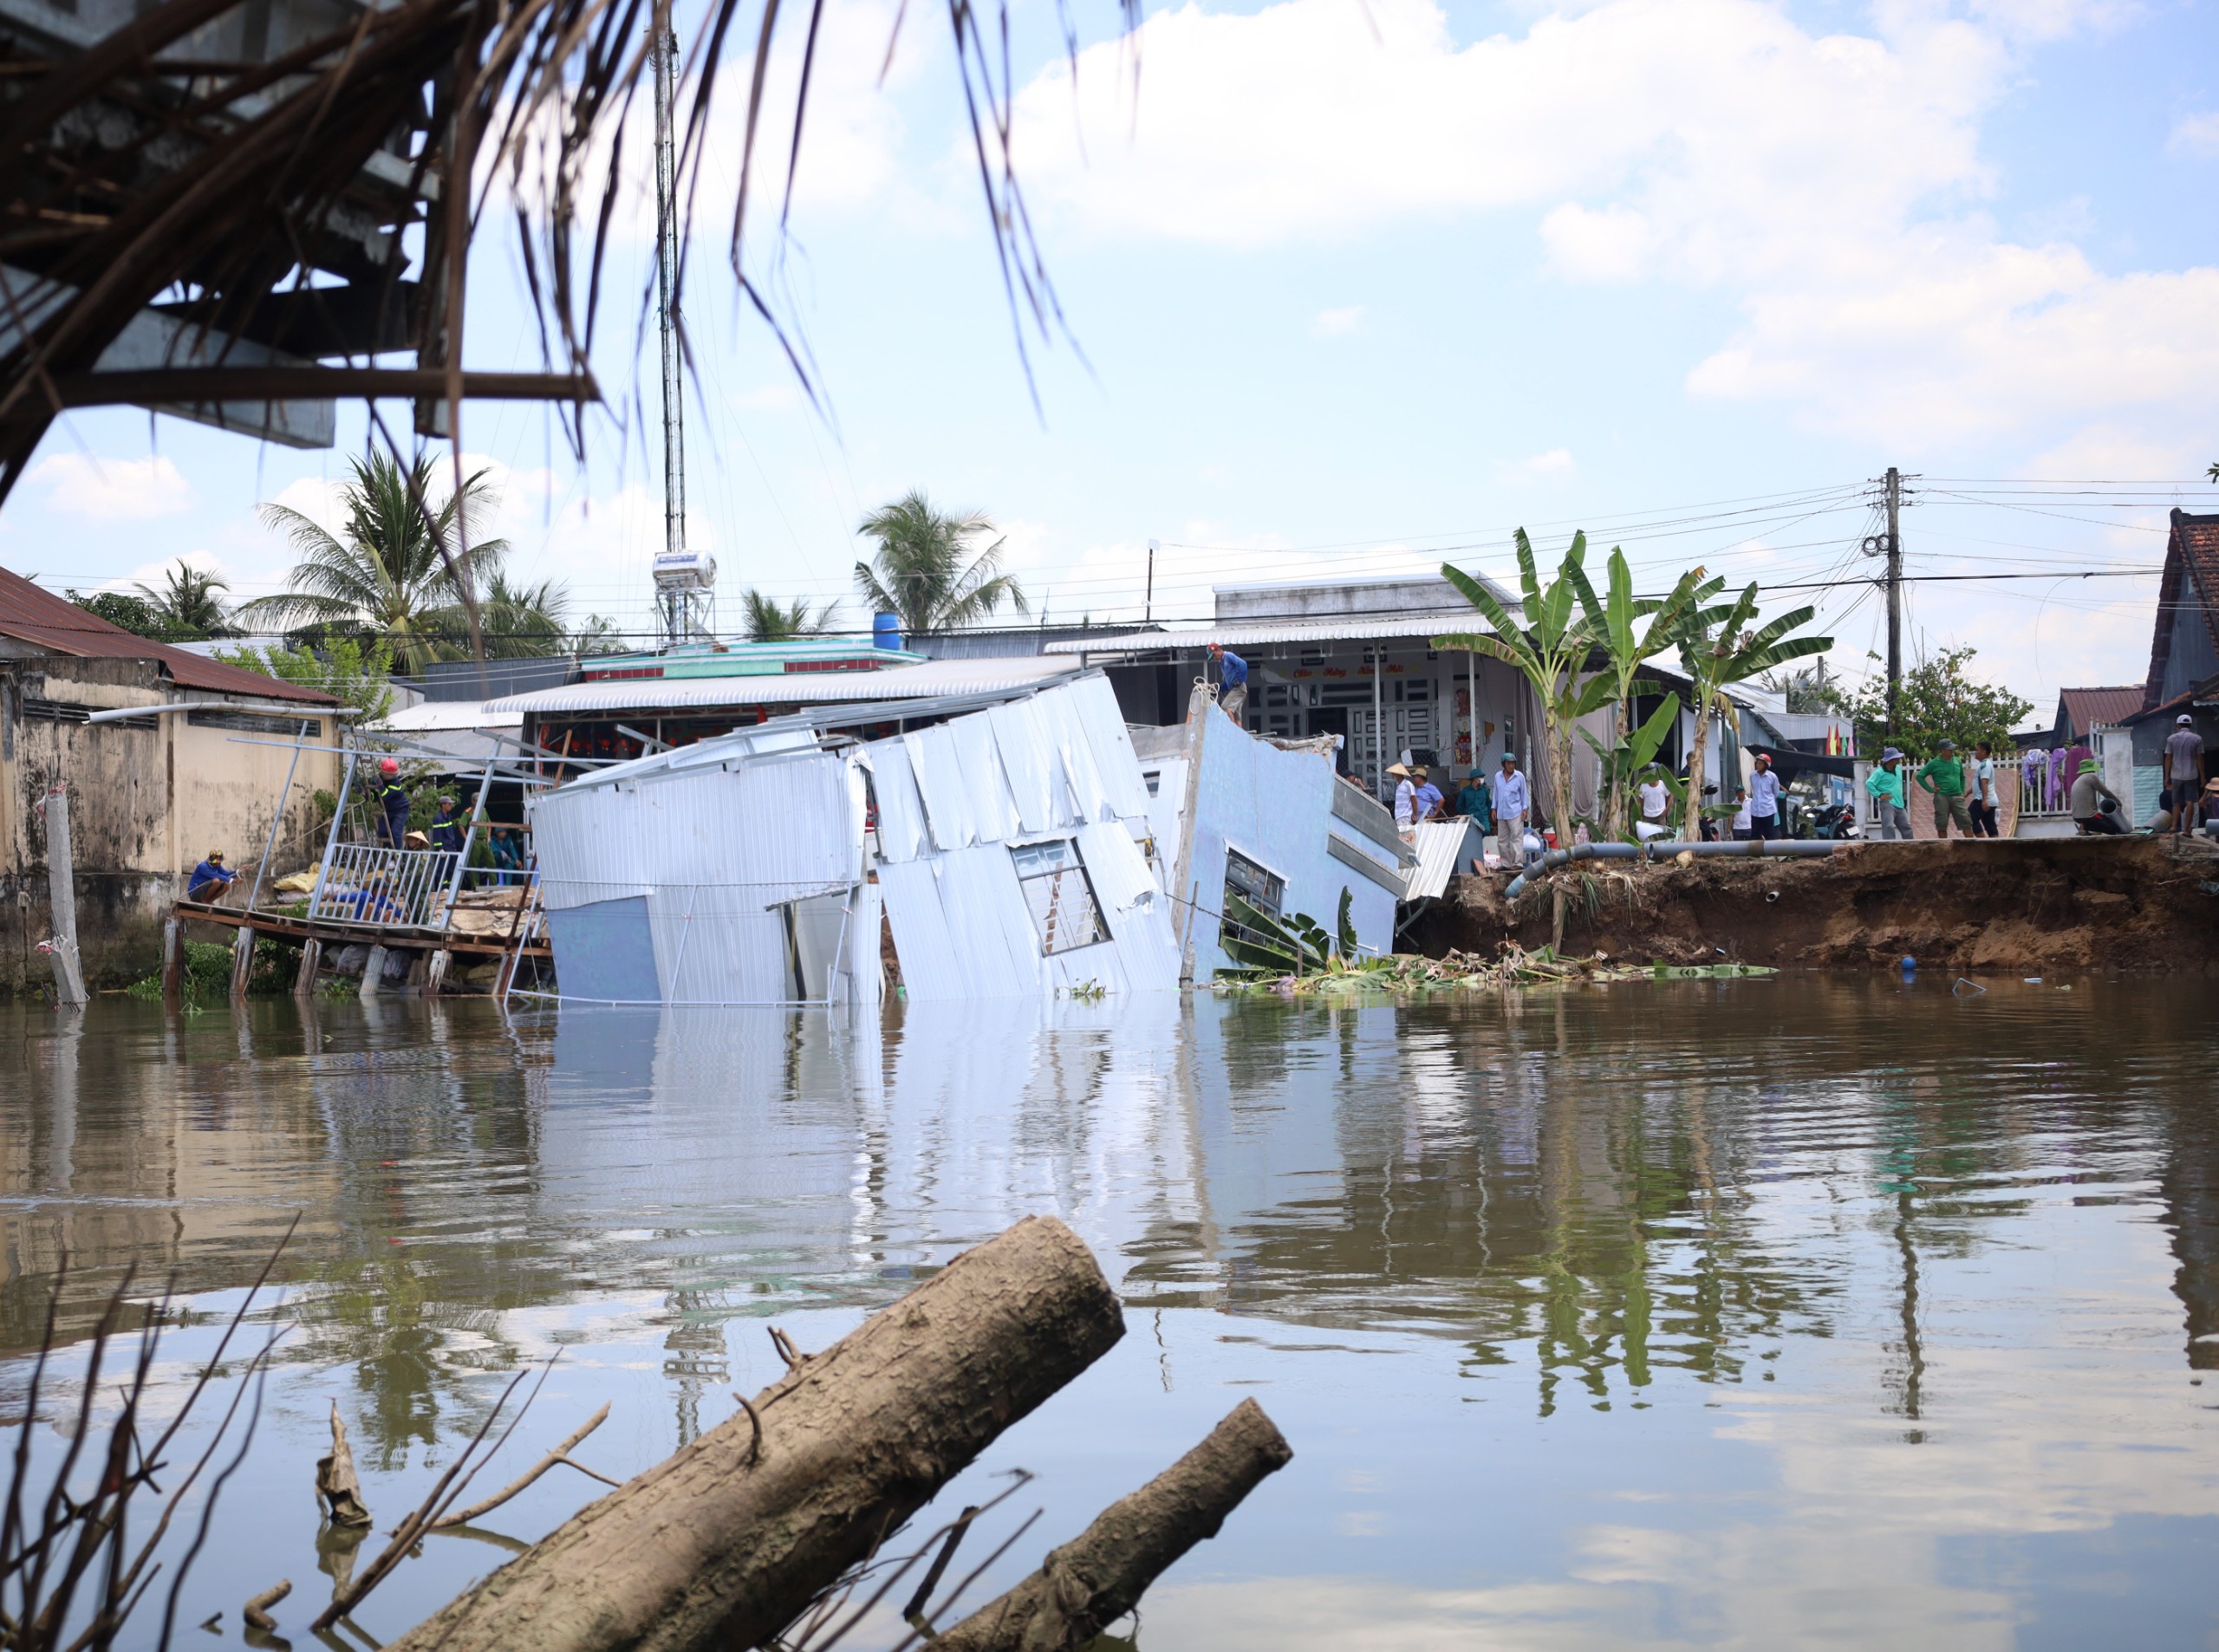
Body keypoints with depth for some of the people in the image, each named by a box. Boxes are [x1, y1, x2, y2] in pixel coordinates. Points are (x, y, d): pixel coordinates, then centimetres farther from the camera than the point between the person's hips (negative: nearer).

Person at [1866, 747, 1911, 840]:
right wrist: (1879, 795, -18)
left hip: (1899, 805, 8)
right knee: (1888, 827, -21)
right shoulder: (1879, 772, -10)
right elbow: (1869, 783, -17)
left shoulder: (1898, 768, 14)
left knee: (1906, 828, 11)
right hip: (1888, 804, -8)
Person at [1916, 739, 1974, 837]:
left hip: (1957, 797, 3)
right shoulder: (1934, 763, -3)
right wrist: (1930, 789, -5)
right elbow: (1919, 776, -1)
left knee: (1966, 822, -2)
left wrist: (1962, 791, 14)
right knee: (1942, 825, 2)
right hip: (1942, 797, -3)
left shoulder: (1957, 761, 10)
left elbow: (1962, 777, 25)